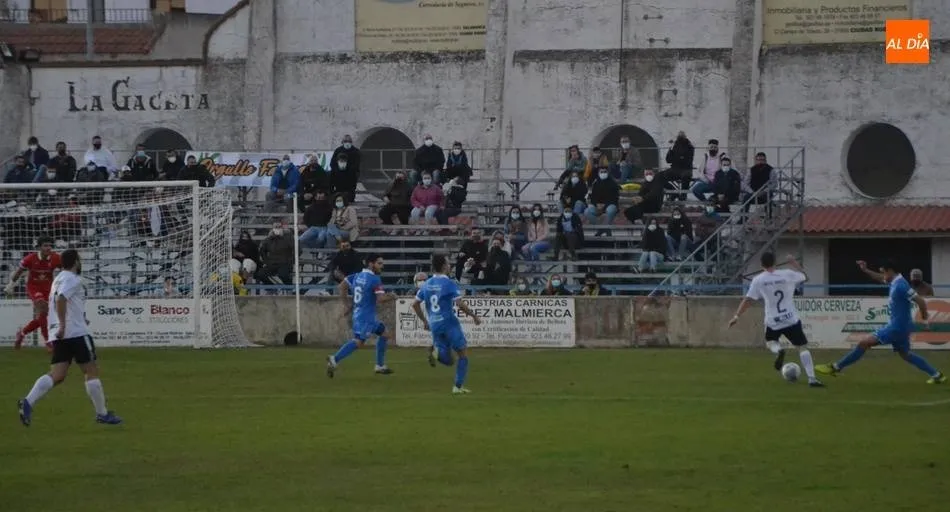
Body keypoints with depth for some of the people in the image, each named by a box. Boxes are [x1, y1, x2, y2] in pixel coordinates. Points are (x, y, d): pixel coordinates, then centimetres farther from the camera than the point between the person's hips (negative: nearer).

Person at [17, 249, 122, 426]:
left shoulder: (58, 279, 22)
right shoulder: (73, 279, -8)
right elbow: (60, 299, -23)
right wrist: (63, 325, -27)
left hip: (60, 336, 8)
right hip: (77, 333, -8)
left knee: (57, 375, -1)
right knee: (92, 372, 2)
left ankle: (28, 402, -20)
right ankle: (102, 414, 7)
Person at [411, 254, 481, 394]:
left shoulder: (427, 284, 10)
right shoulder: (449, 284, -10)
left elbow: (415, 304, 14)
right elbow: (460, 304, -17)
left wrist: (424, 321, 24)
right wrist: (474, 316, -5)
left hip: (434, 325, 6)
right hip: (449, 322, -6)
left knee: (448, 361, 11)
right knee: (463, 354, 8)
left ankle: (436, 352, -22)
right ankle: (458, 386, 1)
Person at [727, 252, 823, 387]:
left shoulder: (758, 280, -4)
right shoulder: (787, 274, -1)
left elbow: (748, 300, -6)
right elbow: (804, 277, 17)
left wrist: (736, 316, 0)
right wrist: (794, 264, 30)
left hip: (773, 322, 0)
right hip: (791, 320, 0)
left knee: (770, 342, 30)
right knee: (803, 347, 8)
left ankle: (778, 351, -7)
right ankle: (812, 378, -7)